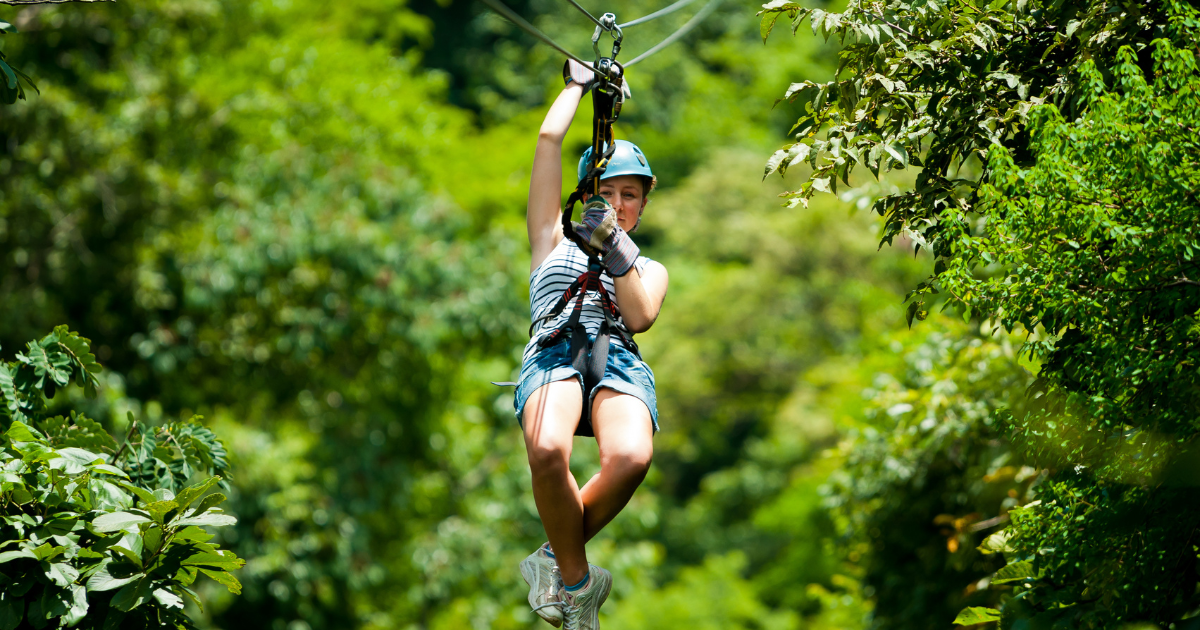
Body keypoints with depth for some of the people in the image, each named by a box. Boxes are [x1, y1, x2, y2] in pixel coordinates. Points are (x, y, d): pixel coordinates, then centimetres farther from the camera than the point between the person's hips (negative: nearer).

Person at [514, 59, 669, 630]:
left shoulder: (650, 269, 32)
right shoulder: (554, 242, 29)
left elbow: (640, 317, 9)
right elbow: (549, 140, 26)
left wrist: (616, 249, 0)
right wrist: (578, 85, 38)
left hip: (619, 361, 1)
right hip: (555, 350, -1)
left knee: (631, 458, -37)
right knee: (547, 451, -39)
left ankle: (556, 559, -10)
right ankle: (577, 581, -15)